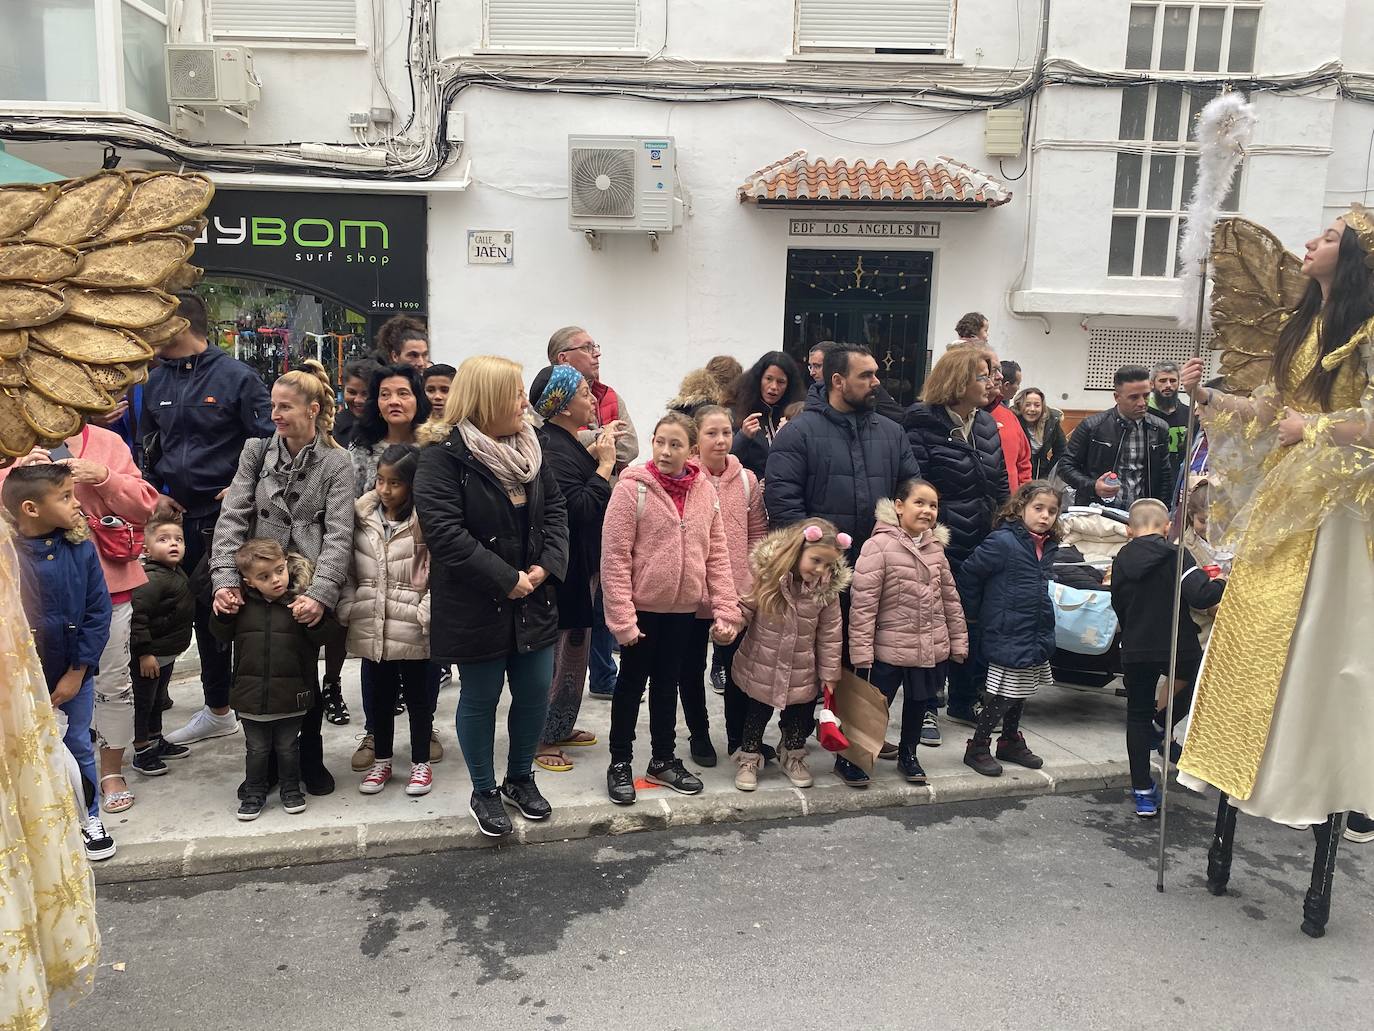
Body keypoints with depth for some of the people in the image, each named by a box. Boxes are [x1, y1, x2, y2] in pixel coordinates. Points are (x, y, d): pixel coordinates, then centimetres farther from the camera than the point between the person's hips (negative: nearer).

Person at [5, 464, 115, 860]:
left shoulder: (80, 548, -11)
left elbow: (98, 612, -7)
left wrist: (77, 672, -8)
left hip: (75, 672, 2)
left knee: (79, 747, 13)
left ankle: (89, 817, 31)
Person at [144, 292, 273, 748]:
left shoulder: (236, 376, -7)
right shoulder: (156, 382, 11)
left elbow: (270, 440, -8)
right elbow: (148, 446, 21)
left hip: (228, 515, -6)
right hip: (181, 517, 6)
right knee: (201, 609, 12)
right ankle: (217, 709, 25)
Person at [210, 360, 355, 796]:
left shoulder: (336, 463, -1)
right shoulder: (257, 453, 7)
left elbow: (339, 535, -9)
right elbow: (232, 516, -1)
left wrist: (320, 593, -22)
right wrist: (225, 578, -15)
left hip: (308, 592, -2)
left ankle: (310, 758, 26)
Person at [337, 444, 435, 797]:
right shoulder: (362, 516, 2)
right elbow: (349, 569, 8)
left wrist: (425, 614, -17)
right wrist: (347, 608, 0)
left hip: (412, 633, -4)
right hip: (371, 629, 4)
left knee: (418, 696, 12)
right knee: (380, 696, 17)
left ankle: (421, 762, 27)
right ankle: (381, 761, 33)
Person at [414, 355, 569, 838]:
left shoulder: (528, 449, 6)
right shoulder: (443, 457, -15)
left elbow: (555, 509, 8)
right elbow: (444, 532, -23)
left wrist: (546, 565, -9)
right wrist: (506, 580, -21)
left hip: (533, 601, 6)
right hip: (477, 608, -6)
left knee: (534, 693, 12)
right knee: (479, 699, 9)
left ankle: (520, 778, 34)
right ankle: (484, 792, 28)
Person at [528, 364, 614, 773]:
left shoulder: (562, 442, 10)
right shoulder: (553, 450, -22)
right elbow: (579, 509, -28)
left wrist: (592, 457, 4)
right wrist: (604, 467, -20)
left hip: (578, 566, 11)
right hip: (568, 569, -11)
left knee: (573, 647, 20)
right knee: (564, 650, 0)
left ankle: (560, 727, 33)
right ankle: (541, 739, 12)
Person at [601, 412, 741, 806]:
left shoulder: (705, 491, 0)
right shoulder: (632, 487, -13)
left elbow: (717, 555, 2)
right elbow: (614, 557, -15)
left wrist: (726, 611, -4)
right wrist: (622, 617, -18)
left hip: (683, 609, 4)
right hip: (642, 607, -4)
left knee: (667, 684, 18)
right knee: (632, 684, 9)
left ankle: (664, 760, 32)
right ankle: (620, 763, 24)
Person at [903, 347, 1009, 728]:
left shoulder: (987, 426, 11)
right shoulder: (925, 425, -11)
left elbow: (1001, 485, 16)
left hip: (983, 546, 7)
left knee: (975, 626, 15)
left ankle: (965, 701, 31)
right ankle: (925, 708, 18)